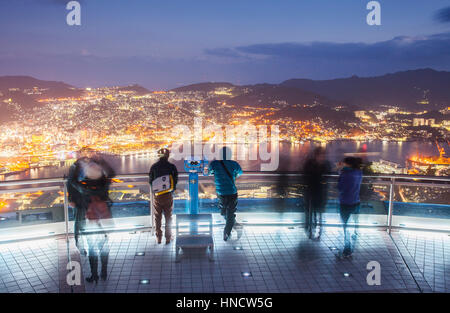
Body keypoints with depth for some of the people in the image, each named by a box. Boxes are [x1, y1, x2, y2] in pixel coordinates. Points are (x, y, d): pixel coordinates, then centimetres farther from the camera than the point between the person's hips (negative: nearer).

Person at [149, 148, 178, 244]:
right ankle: (168, 238, 15)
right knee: (168, 217, 11)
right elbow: (175, 180, -2)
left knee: (157, 217, 13)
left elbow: (151, 181, 4)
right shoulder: (171, 167, -7)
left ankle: (159, 238, 18)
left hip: (156, 196, 1)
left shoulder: (153, 167, -3)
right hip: (168, 196, -1)